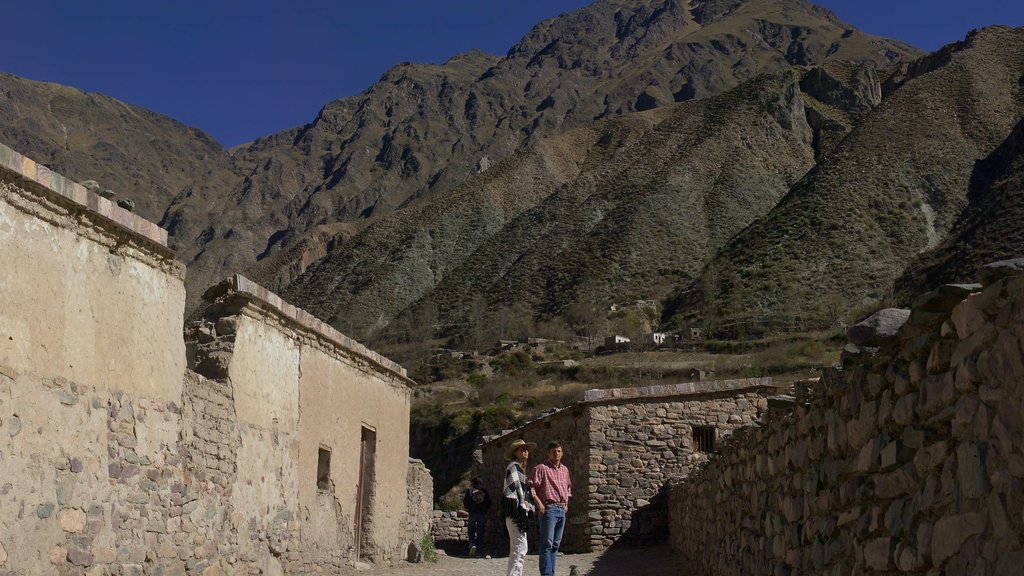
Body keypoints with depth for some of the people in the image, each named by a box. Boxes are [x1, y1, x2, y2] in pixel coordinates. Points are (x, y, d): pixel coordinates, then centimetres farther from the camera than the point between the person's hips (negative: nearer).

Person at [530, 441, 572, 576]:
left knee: (555, 544, 9)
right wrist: (539, 504, -17)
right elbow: (531, 487, -10)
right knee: (547, 544, -9)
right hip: (549, 508, -7)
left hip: (562, 509, 7)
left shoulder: (565, 470, 17)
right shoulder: (541, 468, -5)